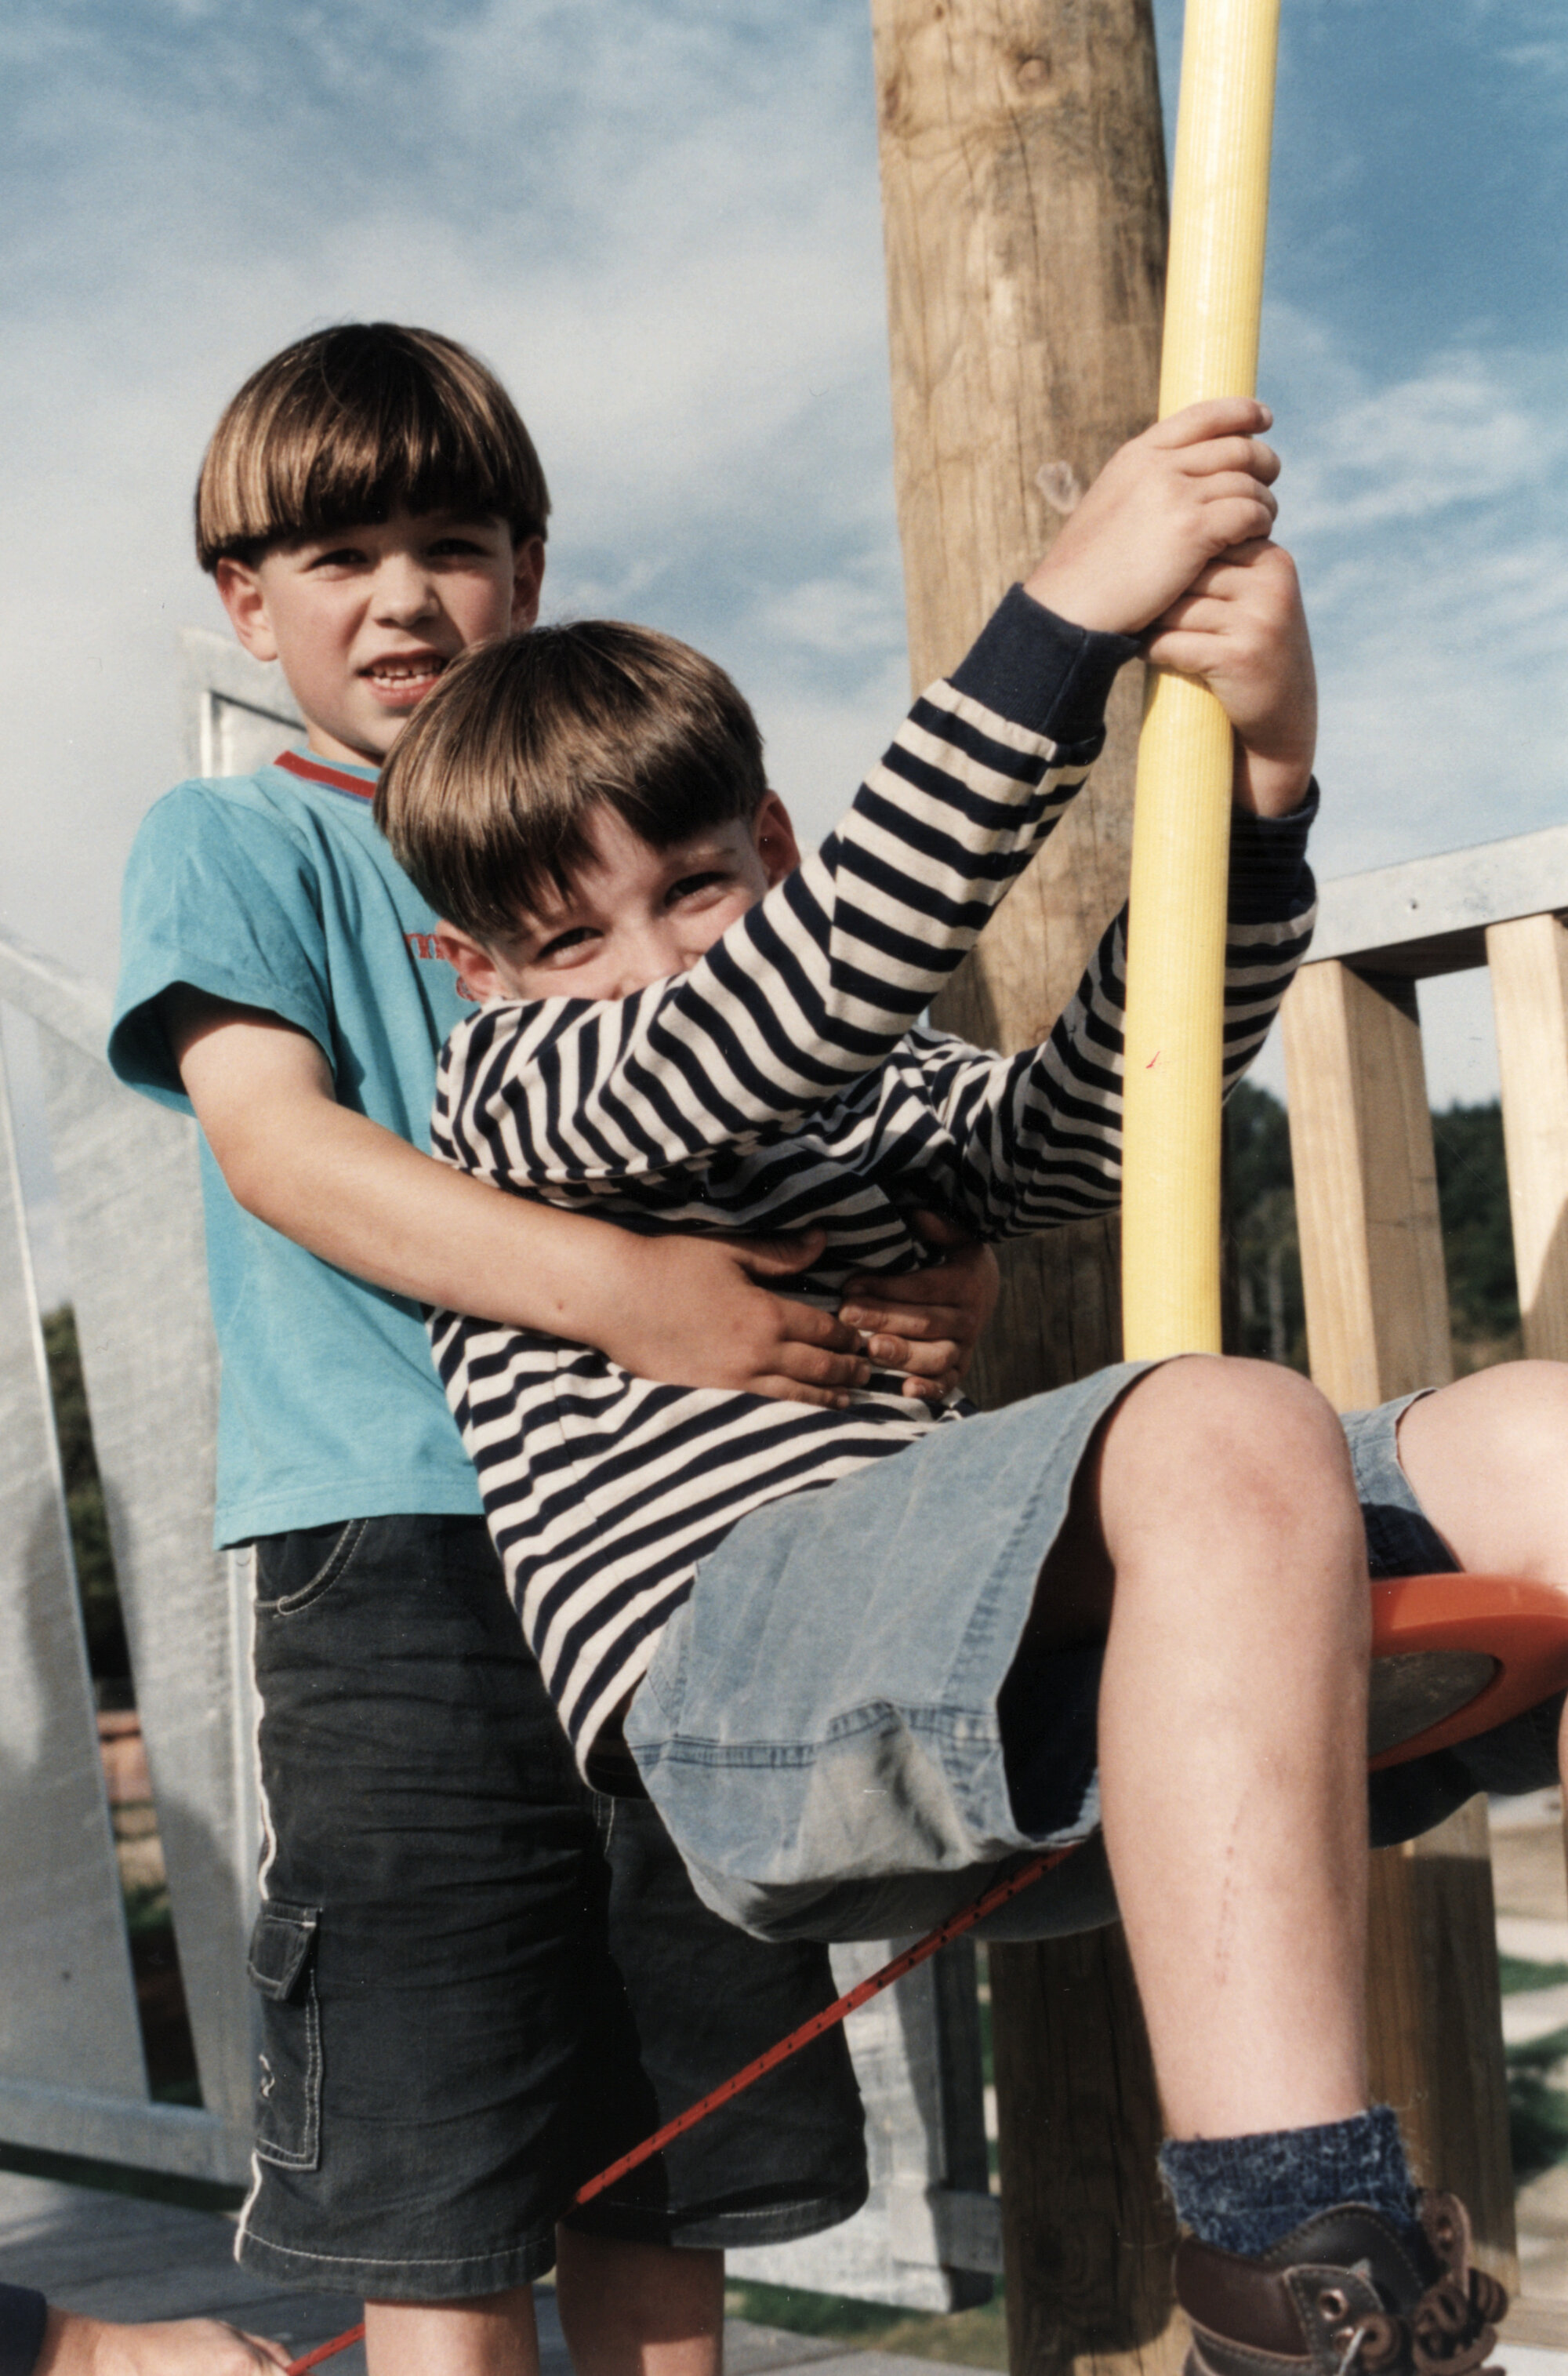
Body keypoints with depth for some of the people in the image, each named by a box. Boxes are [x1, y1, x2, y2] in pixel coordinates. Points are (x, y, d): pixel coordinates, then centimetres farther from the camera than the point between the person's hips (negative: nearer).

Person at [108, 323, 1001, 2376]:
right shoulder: (231, 846, 4)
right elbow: (275, 1139, -13)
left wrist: (935, 1268, -9)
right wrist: (613, 1287, -28)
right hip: (407, 1548, -4)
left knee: (668, 2177, 12)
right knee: (439, 2206, -2)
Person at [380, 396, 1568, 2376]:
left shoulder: (870, 1101, 28)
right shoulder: (509, 1083, 9)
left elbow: (1101, 1112, 8)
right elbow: (768, 1015, -12)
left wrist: (1251, 779, -8)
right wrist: (1064, 620, -17)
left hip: (976, 1688, 7)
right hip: (721, 1669, -7)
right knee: (1227, 1439, -33)